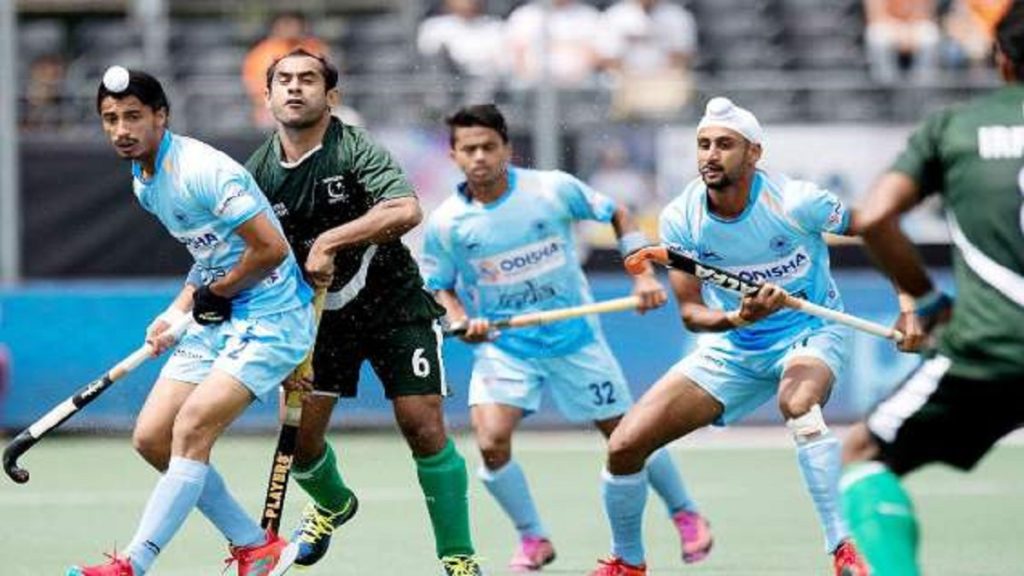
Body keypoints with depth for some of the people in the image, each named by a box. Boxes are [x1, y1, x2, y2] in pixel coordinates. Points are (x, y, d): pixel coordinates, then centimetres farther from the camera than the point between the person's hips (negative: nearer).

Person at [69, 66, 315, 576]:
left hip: (270, 318, -10)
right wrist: (178, 311, 7)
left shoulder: (203, 170, -20)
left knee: (191, 429, -22)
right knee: (151, 438, 2)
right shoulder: (144, 183, 10)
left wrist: (215, 293, -10)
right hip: (216, 322, 10)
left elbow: (271, 249, -23)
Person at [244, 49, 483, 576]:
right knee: (299, 430, -2)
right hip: (318, 311, 4)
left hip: (394, 303, -4)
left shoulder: (356, 150, -18)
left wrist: (329, 243, -35)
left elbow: (406, 211, -35)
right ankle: (332, 504, 34)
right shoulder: (257, 173, -4)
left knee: (422, 424, -12)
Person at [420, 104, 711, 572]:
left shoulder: (553, 189, -13)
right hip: (503, 346, 0)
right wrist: (460, 321, -19)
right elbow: (439, 287, 1)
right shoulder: (446, 223, -11)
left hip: (574, 338, 0)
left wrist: (644, 276, -7)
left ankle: (685, 515, 32)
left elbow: (617, 215, 1)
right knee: (491, 442, -19)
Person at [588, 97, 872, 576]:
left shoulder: (795, 203, -24)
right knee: (625, 446, -6)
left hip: (810, 332, -4)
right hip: (732, 349, 4)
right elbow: (690, 312, -11)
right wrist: (735, 318, -32)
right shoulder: (680, 218, -14)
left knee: (798, 402, -41)